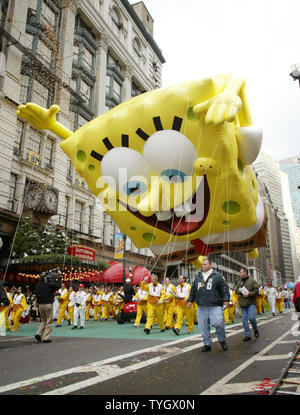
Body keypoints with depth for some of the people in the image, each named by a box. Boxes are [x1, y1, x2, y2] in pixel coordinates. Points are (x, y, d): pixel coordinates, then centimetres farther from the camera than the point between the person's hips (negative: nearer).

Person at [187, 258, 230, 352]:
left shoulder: (217, 275, 2)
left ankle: (222, 340, 13)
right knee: (203, 326, 5)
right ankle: (207, 344, 20)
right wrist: (190, 300, 18)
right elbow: (193, 289, 22)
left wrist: (226, 299, -9)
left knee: (219, 323, -13)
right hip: (201, 306, 5)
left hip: (215, 306, -4)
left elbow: (224, 287, -1)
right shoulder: (198, 277, 16)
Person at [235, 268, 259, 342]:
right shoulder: (240, 281, 14)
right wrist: (241, 291, -7)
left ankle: (255, 330, 16)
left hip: (251, 302, -5)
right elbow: (236, 290, 14)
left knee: (251, 317, -14)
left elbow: (256, 290, -8)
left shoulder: (252, 280, -2)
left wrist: (249, 294, -19)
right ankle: (247, 335, 12)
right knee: (244, 319, 3)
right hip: (242, 303, 5)